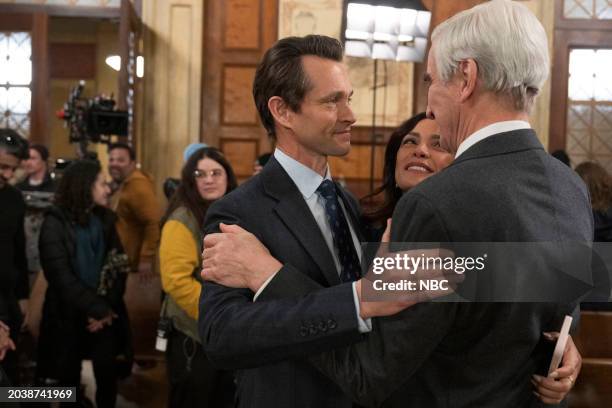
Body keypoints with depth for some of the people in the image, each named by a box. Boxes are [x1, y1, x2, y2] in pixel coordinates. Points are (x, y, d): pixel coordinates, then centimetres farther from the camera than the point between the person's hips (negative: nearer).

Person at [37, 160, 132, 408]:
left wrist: (106, 308, -12)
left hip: (105, 314, 3)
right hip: (68, 315, -3)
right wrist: (97, 309, -16)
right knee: (69, 378, 7)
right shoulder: (55, 224, -6)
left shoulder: (105, 220, 7)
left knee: (108, 375, 0)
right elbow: (61, 276, -13)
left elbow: (119, 268, 2)